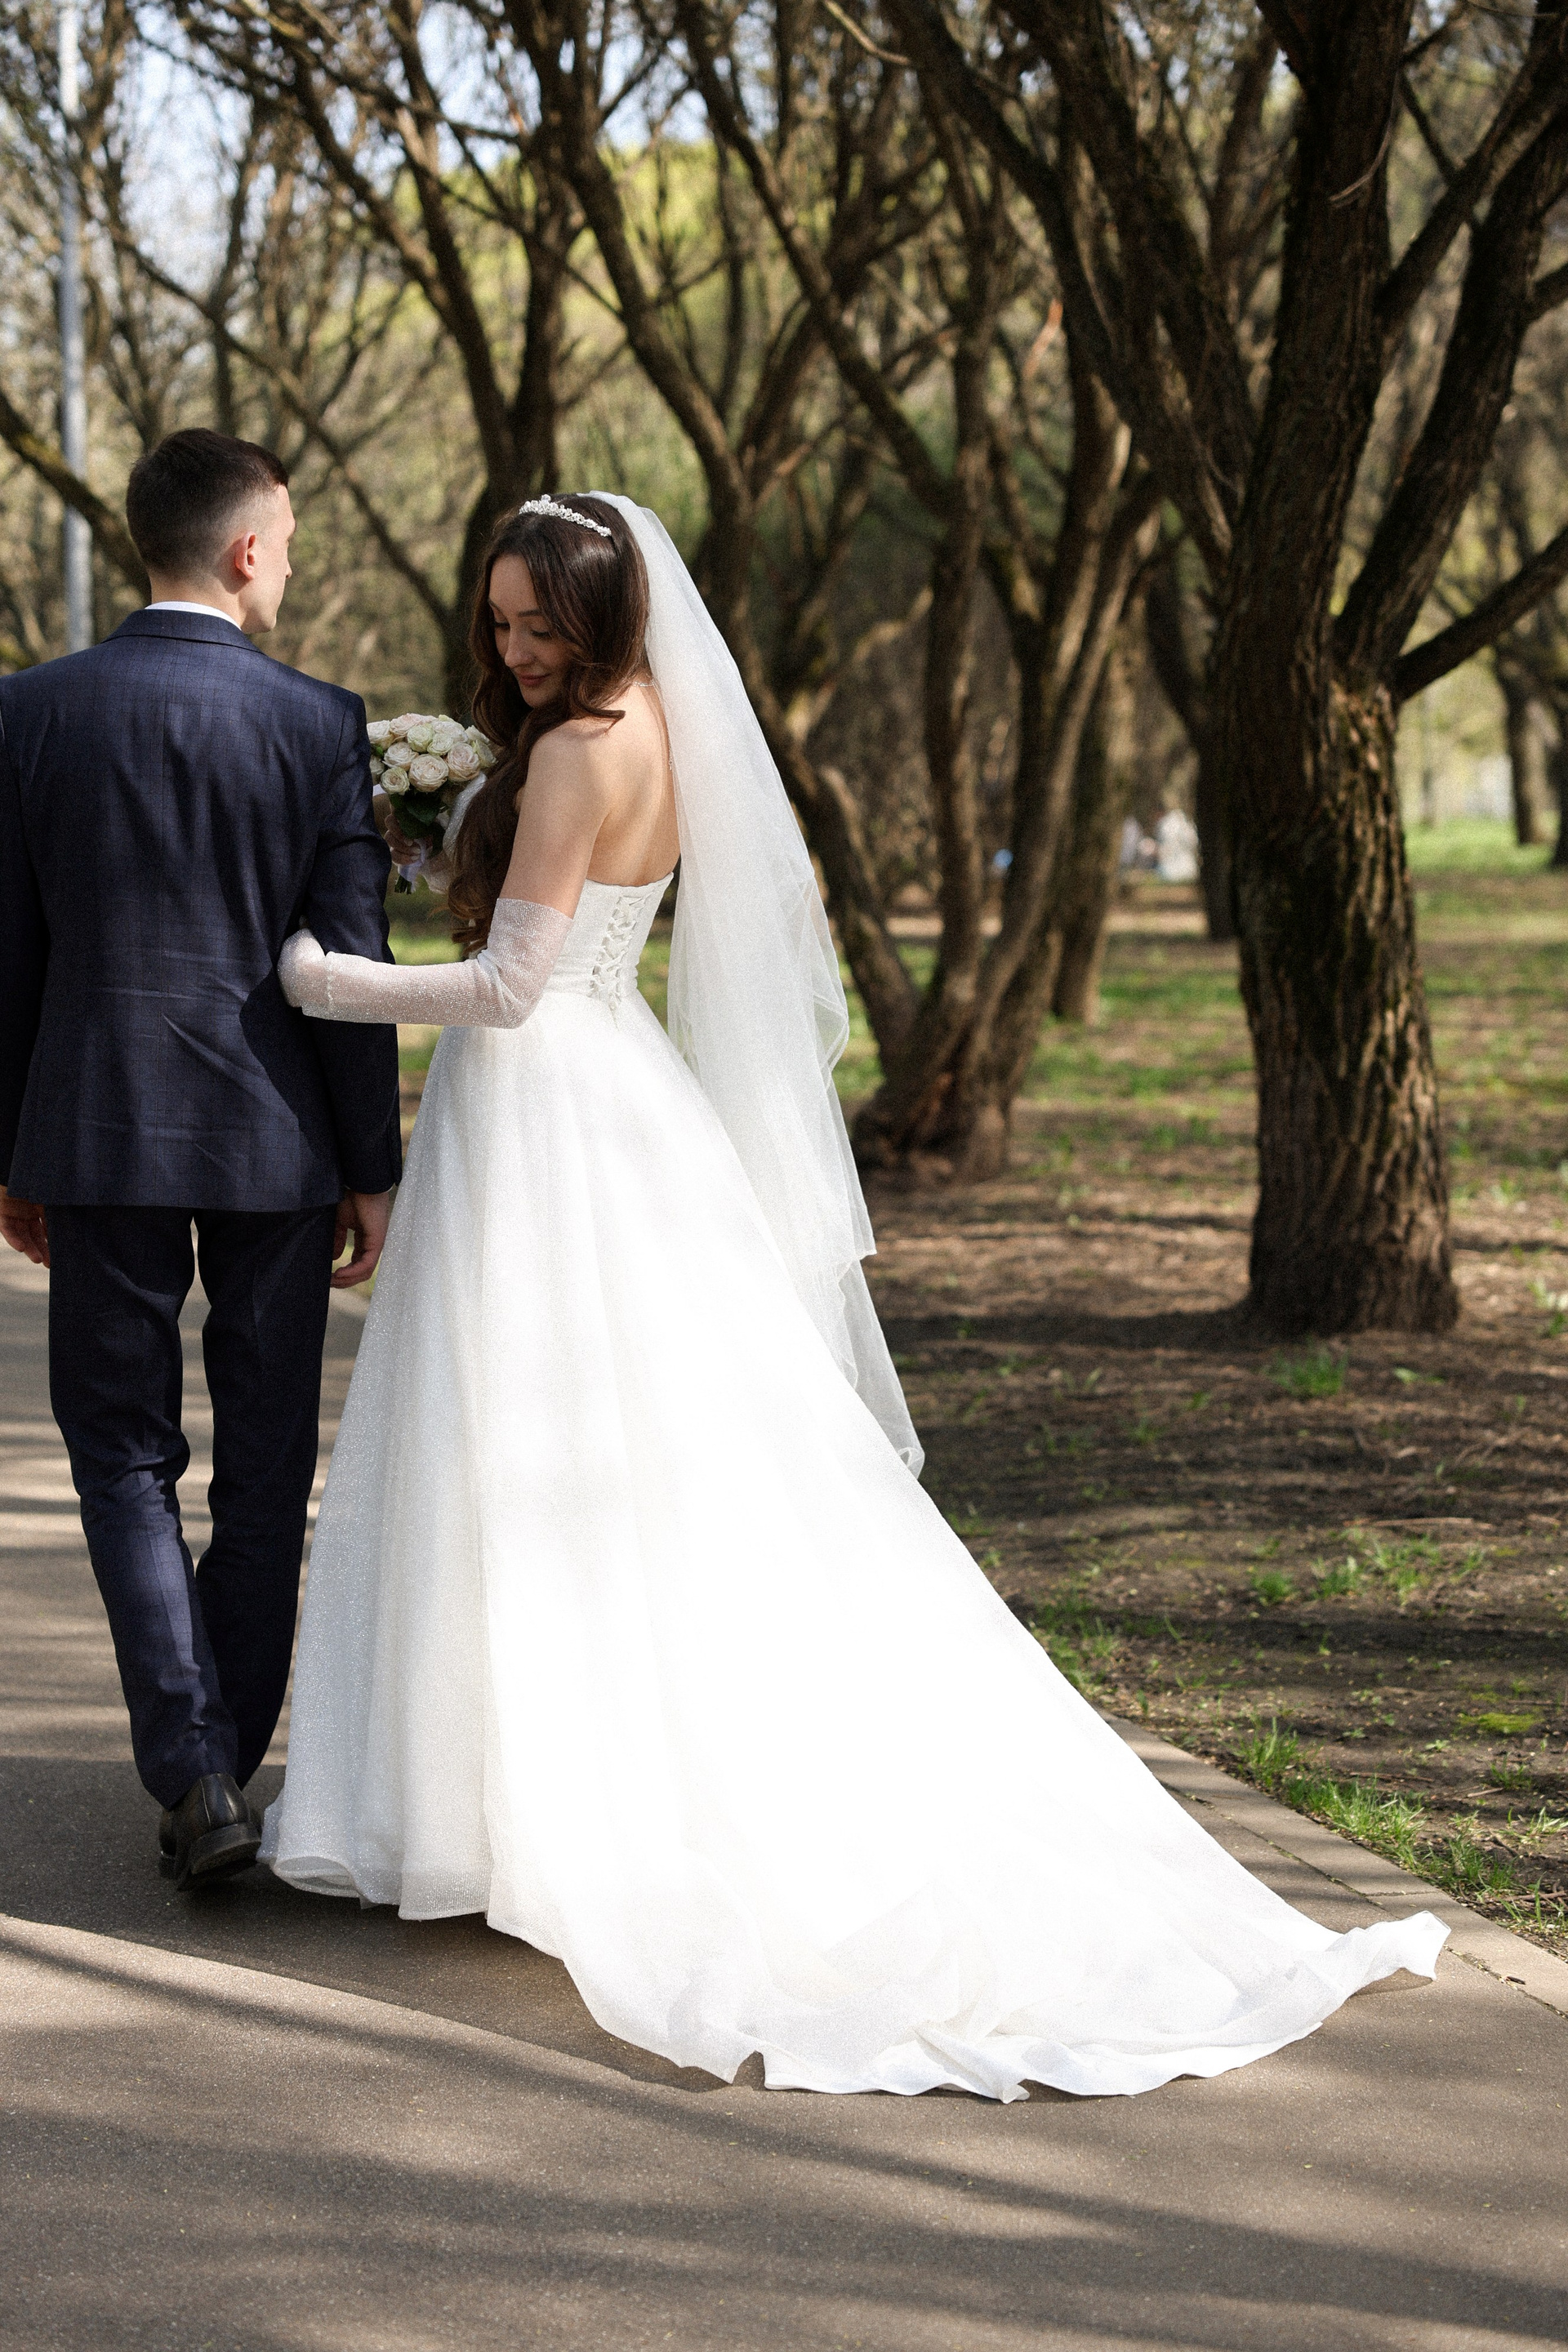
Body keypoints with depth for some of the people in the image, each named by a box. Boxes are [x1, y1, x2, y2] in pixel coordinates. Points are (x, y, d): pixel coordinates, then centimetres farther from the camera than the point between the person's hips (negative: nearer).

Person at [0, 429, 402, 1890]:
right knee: (265, 1465, 13)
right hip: (275, 1140, -1)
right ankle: (230, 1760, 22)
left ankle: (193, 1774, -5)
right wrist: (372, 1168, 3)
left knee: (125, 1455, 9)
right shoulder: (321, 726, -6)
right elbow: (348, 963, -5)